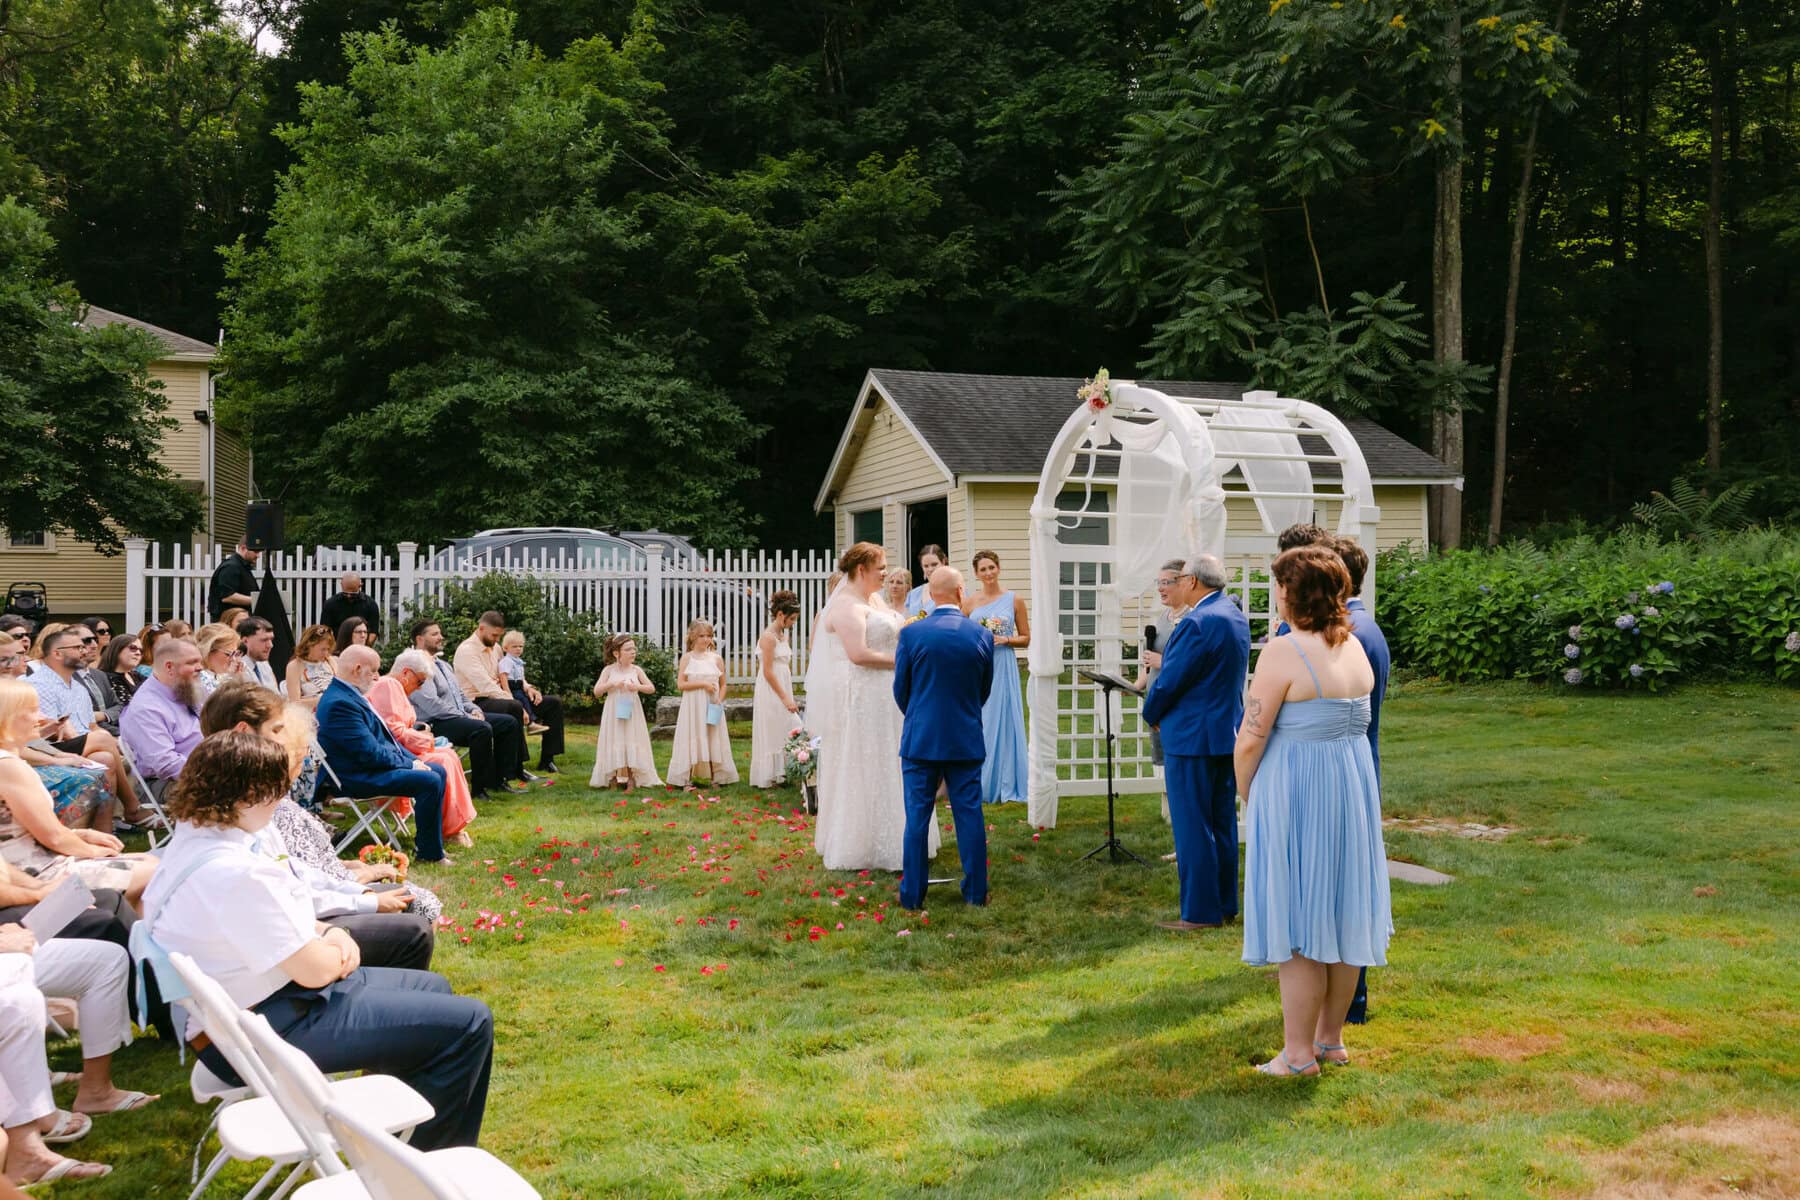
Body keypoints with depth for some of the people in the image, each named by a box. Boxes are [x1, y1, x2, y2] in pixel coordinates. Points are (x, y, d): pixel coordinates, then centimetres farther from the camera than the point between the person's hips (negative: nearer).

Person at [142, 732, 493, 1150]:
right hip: (270, 1029, -11)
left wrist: (326, 932, 0)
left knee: (432, 988, 25)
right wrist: (334, 944, -1)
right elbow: (314, 969, -23)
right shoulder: (235, 875, -30)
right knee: (468, 1024, -11)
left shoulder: (191, 838, 2)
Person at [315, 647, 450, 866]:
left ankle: (430, 842, 13)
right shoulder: (340, 703, -22)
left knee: (438, 771, 10)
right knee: (430, 781, -22)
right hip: (358, 778, -11)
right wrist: (410, 764, -14)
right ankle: (430, 853, -11)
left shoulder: (349, 694, 12)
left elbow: (383, 735, 18)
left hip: (373, 766, 11)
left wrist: (413, 759, 7)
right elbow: (370, 753, -25)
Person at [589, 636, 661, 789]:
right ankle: (614, 777, 7)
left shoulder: (636, 670, 2)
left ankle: (631, 777, 3)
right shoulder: (609, 670, -1)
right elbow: (596, 692, -4)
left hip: (632, 713, 1)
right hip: (614, 714, -1)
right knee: (615, 743, 0)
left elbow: (652, 688, 0)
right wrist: (611, 684, -18)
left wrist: (637, 687, -17)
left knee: (633, 743, -1)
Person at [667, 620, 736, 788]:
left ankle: (715, 777, 8)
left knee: (713, 741, 3)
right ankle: (686, 779, 4)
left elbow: (723, 684, 10)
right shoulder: (687, 658, 0)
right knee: (692, 740, -1)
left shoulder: (716, 658, 5)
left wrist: (720, 700, -7)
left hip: (712, 707, 2)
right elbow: (680, 684, -7)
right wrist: (702, 684, -15)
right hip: (692, 706, -2)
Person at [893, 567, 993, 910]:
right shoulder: (982, 636, -4)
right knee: (970, 815, 8)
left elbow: (900, 689, 0)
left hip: (920, 739, -1)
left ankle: (912, 895, 9)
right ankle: (975, 892, 14)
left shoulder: (911, 633, -9)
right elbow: (984, 691, 7)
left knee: (917, 817, 5)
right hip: (967, 740, 1)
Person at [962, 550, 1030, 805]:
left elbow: (1026, 639, 7)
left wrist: (1005, 640, -10)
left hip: (1003, 668, -1)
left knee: (1003, 723, -1)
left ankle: (1004, 786, 6)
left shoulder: (1014, 600, 4)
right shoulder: (969, 602, 6)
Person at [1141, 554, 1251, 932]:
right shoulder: (1235, 616, 10)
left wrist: (1151, 714, 1)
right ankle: (1225, 904, 22)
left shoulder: (1198, 623, -20)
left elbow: (1170, 681, -17)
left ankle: (1200, 911, 1)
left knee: (1192, 826, -3)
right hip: (1227, 731, 10)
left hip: (1192, 737, -10)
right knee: (1222, 822, 14)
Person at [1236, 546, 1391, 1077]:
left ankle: (1299, 1053, 7)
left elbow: (1251, 739, -17)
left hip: (1296, 793, -8)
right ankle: (1331, 1037, 26)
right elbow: (1353, 721, 12)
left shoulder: (1285, 651, -17)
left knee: (1298, 921, 0)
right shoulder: (1356, 648, 6)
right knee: (1342, 914, 15)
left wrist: (1245, 789, 1)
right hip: (1354, 787, 8)